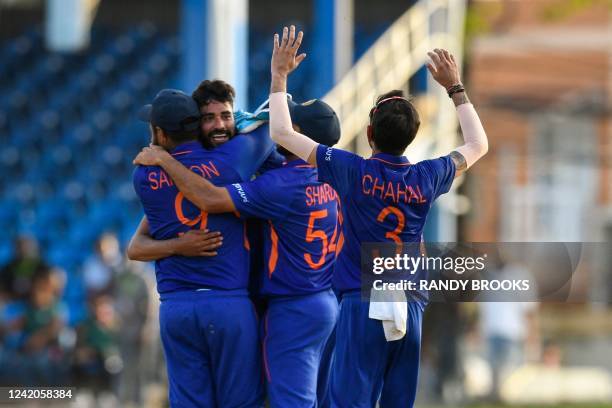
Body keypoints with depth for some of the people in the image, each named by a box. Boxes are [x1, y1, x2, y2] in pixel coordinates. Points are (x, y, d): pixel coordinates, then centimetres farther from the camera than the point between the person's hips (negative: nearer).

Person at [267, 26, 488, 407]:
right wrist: (455, 86, 28)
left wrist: (279, 76, 6)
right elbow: (478, 144, 23)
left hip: (362, 306, -4)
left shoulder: (354, 172, -8)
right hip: (411, 309, 4)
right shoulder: (427, 177, 3)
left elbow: (282, 133, -4)